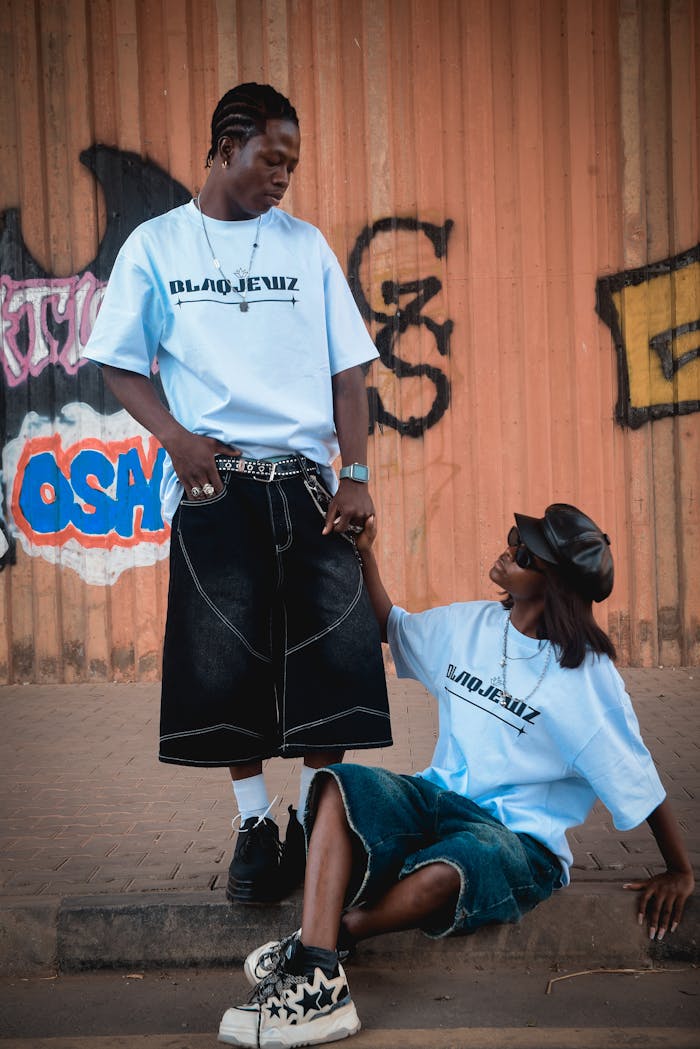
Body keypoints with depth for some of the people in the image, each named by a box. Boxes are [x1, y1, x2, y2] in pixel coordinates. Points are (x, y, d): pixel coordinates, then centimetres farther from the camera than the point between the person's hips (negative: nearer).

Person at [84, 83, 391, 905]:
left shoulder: (306, 245, 11)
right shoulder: (157, 245, 7)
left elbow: (347, 370, 9)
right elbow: (119, 364, 6)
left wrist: (357, 476, -2)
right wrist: (177, 438, -10)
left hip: (308, 480, 2)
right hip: (212, 482, -1)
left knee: (333, 654, -3)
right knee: (227, 661, 1)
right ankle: (254, 825, 17)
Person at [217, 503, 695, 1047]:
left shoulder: (588, 677, -9)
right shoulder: (469, 625, 8)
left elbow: (639, 781, -3)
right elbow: (393, 626, 24)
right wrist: (365, 552, 12)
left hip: (519, 839, -6)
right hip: (440, 799, 6)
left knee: (445, 870, -40)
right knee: (341, 785, -24)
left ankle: (325, 937, -14)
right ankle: (317, 982, -38)